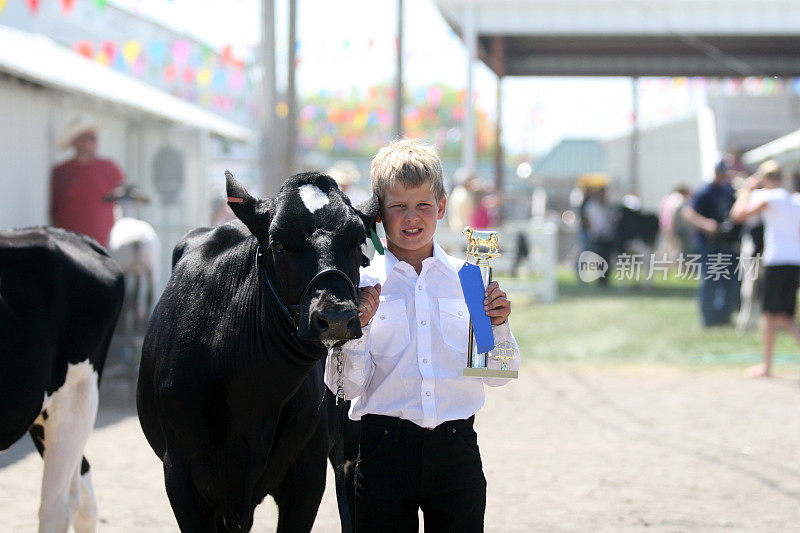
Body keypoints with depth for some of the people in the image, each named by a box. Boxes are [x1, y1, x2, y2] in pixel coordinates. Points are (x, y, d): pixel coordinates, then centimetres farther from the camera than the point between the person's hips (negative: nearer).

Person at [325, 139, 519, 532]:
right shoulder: (362, 285, -1)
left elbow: (497, 376, 8)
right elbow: (348, 386, -3)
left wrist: (497, 326, -8)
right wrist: (357, 328, -17)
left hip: (457, 450, 2)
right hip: (385, 450, -2)